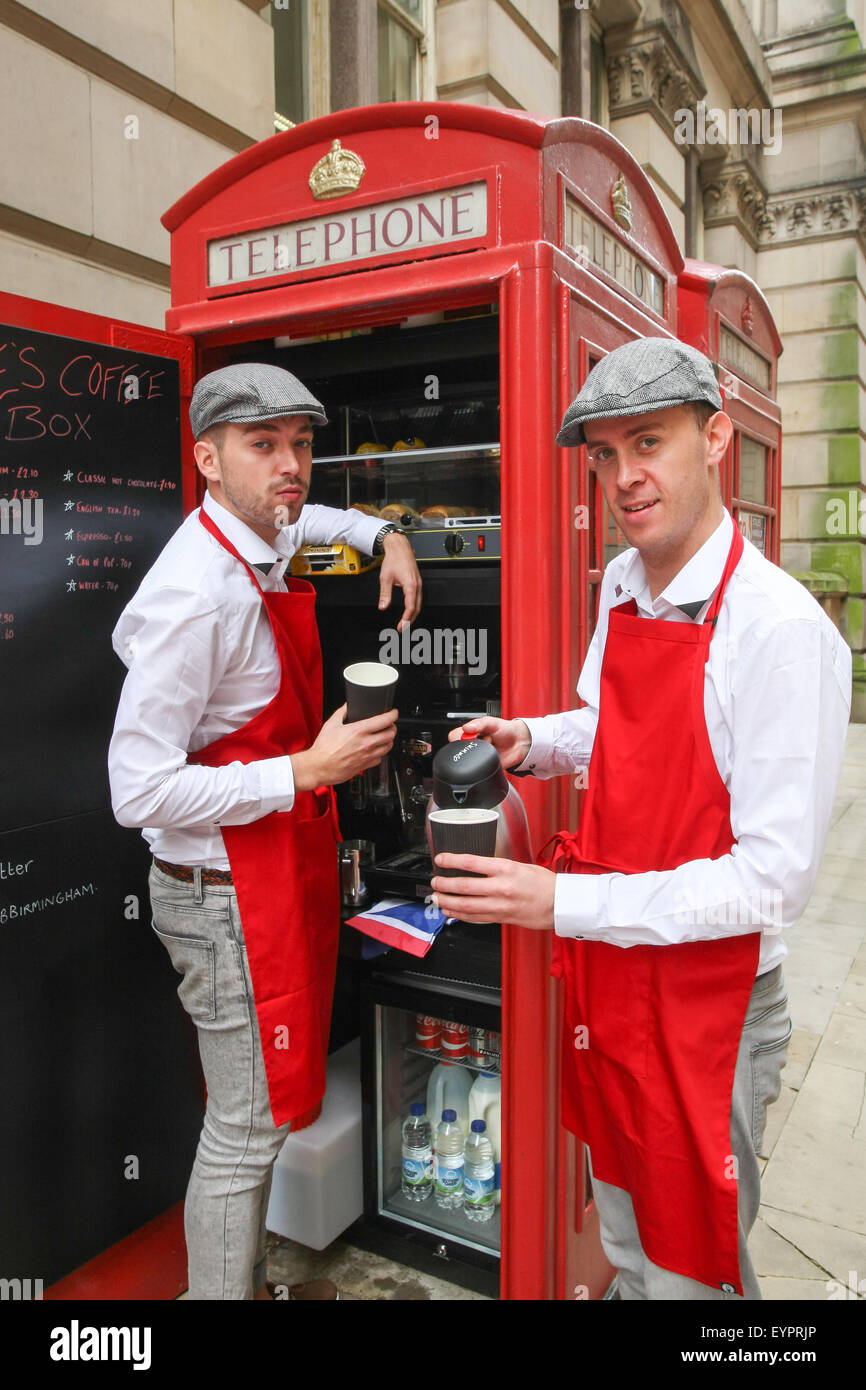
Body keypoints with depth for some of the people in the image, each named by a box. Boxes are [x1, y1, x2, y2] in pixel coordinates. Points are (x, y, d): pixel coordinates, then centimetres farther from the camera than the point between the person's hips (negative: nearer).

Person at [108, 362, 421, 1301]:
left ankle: (248, 1281, 44)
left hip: (284, 870, 10)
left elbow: (296, 518, 32)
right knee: (248, 1129, 7)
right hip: (226, 894, -9)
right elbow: (140, 792, -25)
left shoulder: (261, 545, 4)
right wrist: (308, 770, -24)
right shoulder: (199, 595, -24)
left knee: (264, 1111, 23)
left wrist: (382, 535, 14)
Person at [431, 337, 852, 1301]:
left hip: (706, 1003, -7)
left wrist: (565, 902, -26)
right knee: (626, 1250, 27)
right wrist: (532, 742, 0)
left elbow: (773, 880, -24)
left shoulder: (782, 627, -23)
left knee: (690, 1272, 15)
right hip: (604, 979, 7)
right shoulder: (623, 586, 2)